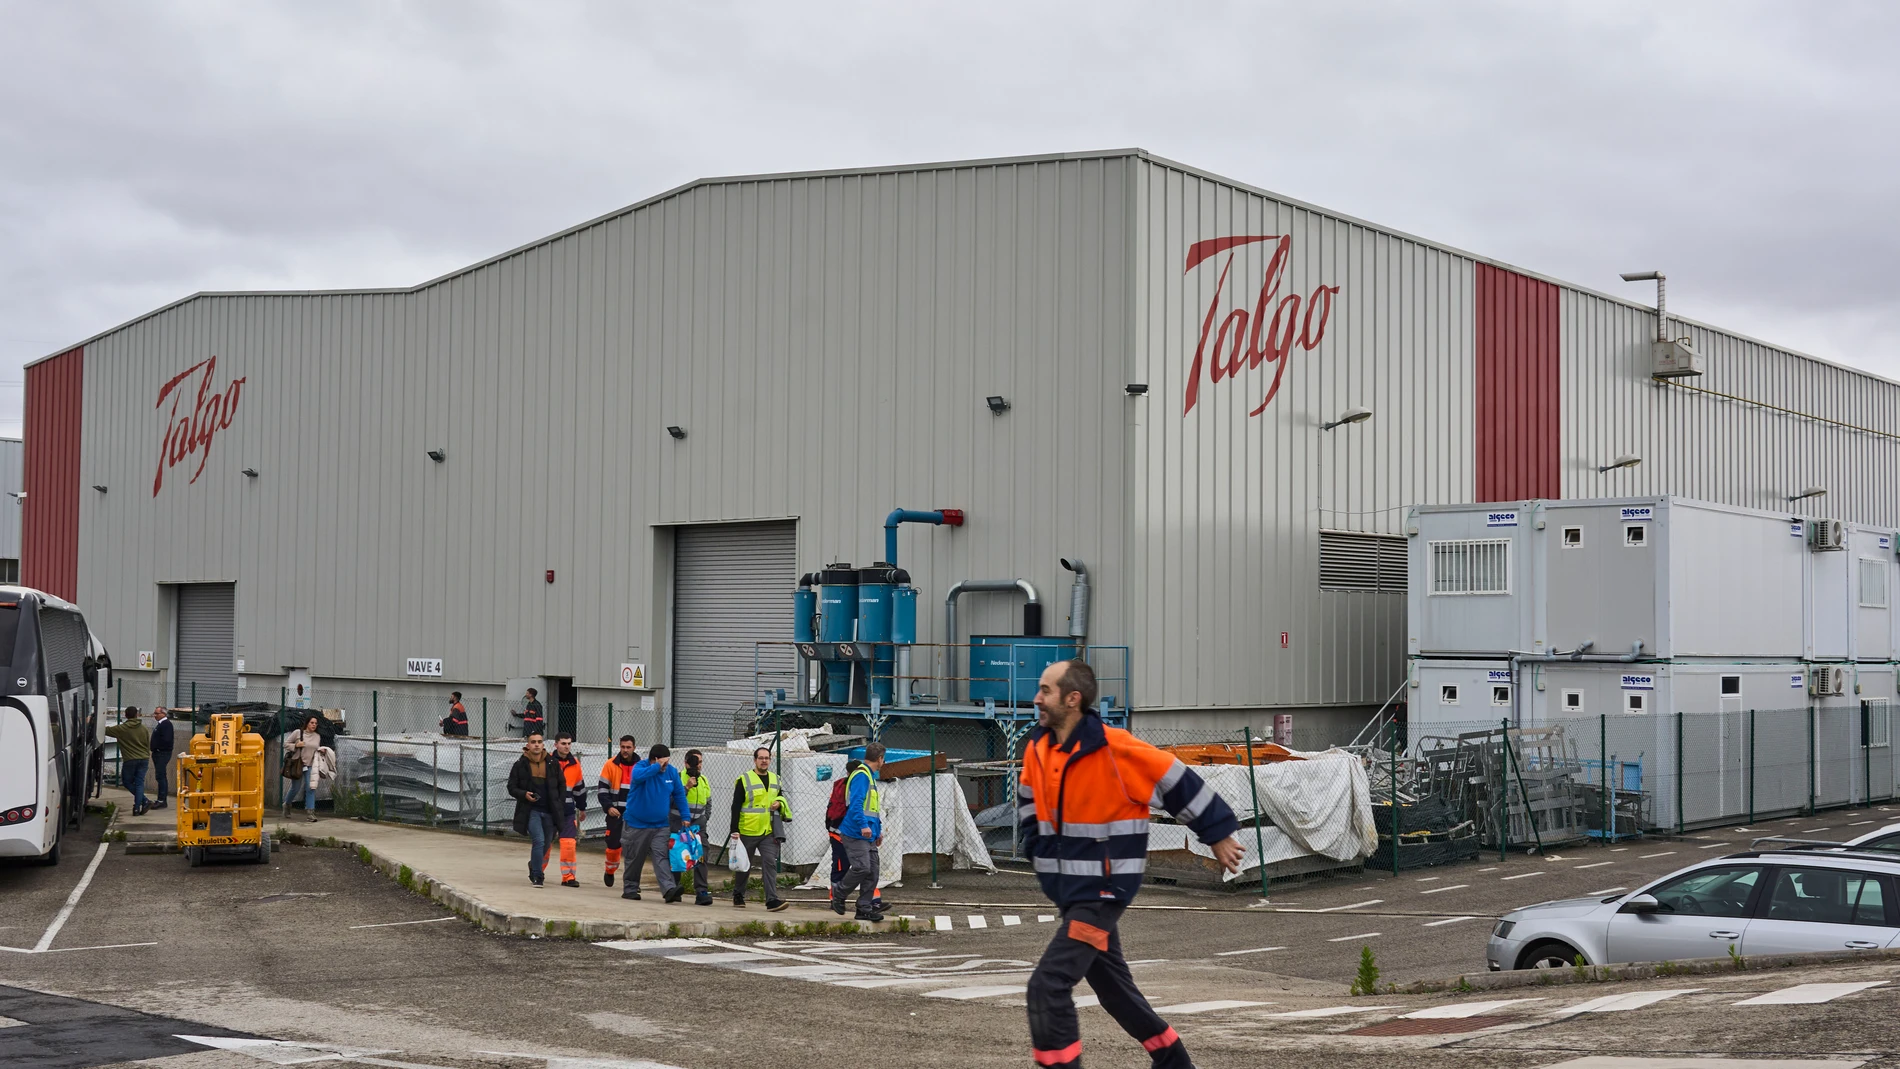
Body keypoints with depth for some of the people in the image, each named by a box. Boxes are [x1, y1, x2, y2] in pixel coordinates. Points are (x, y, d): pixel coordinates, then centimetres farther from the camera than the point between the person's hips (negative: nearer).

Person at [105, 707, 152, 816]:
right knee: (139, 783, 5)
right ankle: (137, 808, -2)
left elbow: (106, 731, 0)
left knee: (127, 782, 12)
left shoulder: (121, 729, -6)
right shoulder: (144, 729, 7)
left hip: (130, 760, -4)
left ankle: (144, 801, 1)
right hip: (143, 759, 4)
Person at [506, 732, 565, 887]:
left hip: (549, 811, 3)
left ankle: (534, 868, 38)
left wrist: (558, 805, 3)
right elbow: (512, 787, 4)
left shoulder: (552, 764, 5)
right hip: (531, 810, -3)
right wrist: (524, 795, -15)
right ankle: (537, 876, -8)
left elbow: (561, 786, 12)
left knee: (546, 843, 12)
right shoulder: (521, 764, 1)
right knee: (539, 841, -17)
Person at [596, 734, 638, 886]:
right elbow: (602, 789, -1)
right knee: (613, 844, 3)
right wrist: (608, 807, -14)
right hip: (615, 812, -1)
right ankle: (610, 871, 28)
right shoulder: (611, 764, -2)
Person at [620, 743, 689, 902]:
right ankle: (630, 888, 23)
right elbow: (638, 776, -36)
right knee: (634, 859, 8)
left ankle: (669, 889, -23)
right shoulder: (640, 767, -11)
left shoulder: (672, 771, 2)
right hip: (636, 824, -2)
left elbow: (679, 794, 10)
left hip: (661, 826, 2)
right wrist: (657, 766, -33)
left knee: (661, 856, -11)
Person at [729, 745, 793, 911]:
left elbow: (781, 797, 26)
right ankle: (738, 896, 27)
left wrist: (779, 803, 1)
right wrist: (735, 830, -12)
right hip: (748, 831, -3)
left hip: (769, 832, 3)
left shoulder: (775, 779, 11)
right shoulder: (744, 780, -4)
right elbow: (736, 807, -6)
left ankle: (772, 899, -14)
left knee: (770, 863, -9)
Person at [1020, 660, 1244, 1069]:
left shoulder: (1115, 749, -19)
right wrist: (1039, 852, 13)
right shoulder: (1036, 749, 2)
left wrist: (1218, 833, -3)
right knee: (1114, 988, 18)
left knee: (1048, 985, -18)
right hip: (1069, 893, 8)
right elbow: (1029, 802, 22)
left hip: (1102, 893, -8)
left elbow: (1176, 781, -10)